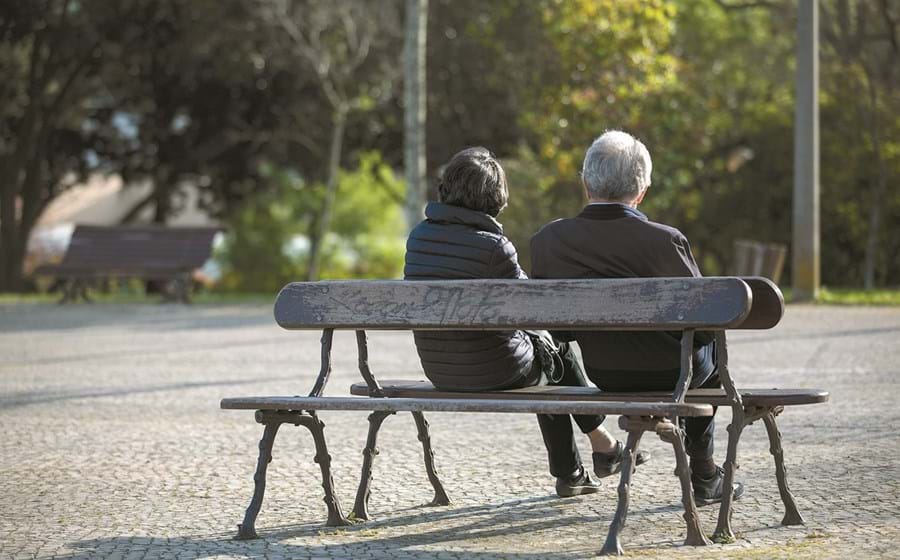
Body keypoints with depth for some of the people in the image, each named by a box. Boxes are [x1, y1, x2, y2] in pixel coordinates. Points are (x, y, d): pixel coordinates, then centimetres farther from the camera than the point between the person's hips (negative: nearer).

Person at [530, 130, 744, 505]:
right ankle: (703, 476, 40)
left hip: (602, 374, 4)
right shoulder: (664, 241, -25)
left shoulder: (548, 240, -14)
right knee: (710, 347, 33)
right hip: (670, 371, -4)